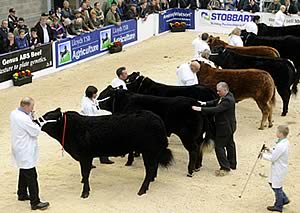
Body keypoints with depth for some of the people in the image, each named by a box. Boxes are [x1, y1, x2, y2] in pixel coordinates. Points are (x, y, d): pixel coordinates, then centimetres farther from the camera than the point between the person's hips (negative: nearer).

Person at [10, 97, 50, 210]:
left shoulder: (14, 113, 1)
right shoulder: (23, 118, -28)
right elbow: (36, 131, -21)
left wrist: (30, 116, 0)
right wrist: (38, 125, -2)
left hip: (19, 149, 10)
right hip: (26, 152, -10)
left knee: (23, 172, 25)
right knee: (31, 176, -5)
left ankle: (22, 194, 40)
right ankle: (35, 202, -2)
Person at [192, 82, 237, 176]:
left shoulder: (228, 100, -27)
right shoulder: (227, 96, 5)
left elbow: (216, 109, -33)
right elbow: (216, 102, 10)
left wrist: (201, 109, -34)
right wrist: (205, 103, -7)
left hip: (225, 127, -11)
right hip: (229, 126, 11)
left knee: (219, 146, -4)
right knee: (230, 144, 20)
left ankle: (225, 168, 1)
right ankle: (232, 164, 34)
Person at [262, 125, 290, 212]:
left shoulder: (281, 146, -31)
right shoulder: (285, 142, 0)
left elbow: (272, 158, -25)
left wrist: (264, 155, -10)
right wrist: (270, 150, 3)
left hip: (279, 169, -10)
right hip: (277, 168, 10)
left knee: (277, 187, 6)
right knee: (272, 183, 23)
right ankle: (284, 199, 34)